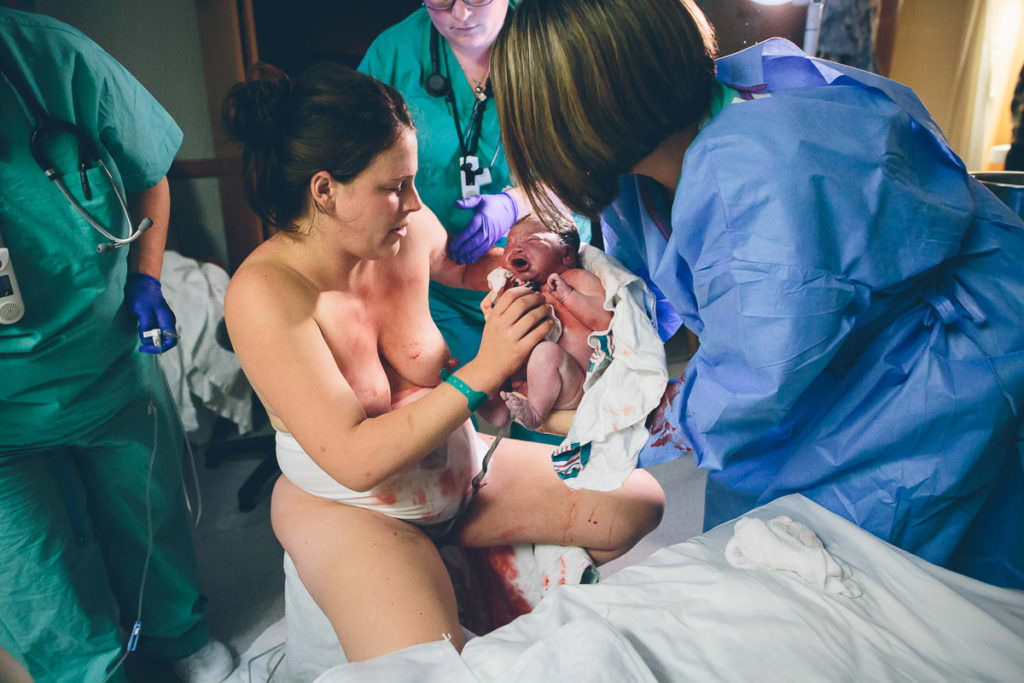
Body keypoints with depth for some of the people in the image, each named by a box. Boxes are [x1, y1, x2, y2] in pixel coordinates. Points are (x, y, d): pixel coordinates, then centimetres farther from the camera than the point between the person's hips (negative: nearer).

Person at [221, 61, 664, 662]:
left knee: (637, 504, 1)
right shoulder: (264, 293, -25)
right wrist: (484, 370, -35)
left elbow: (478, 267, 12)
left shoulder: (411, 233, -11)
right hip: (347, 504, -5)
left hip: (459, 468, 6)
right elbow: (354, 460, -29)